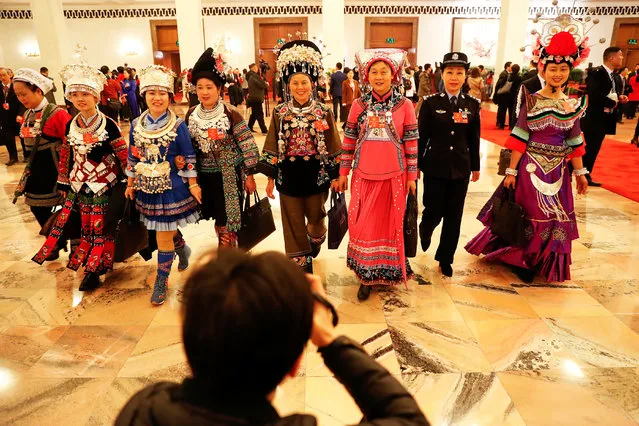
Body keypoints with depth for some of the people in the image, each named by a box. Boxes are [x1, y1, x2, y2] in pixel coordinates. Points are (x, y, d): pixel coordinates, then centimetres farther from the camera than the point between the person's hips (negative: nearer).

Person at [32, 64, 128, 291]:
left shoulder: (108, 124, -13)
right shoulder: (70, 125, 3)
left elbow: (123, 154, -9)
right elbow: (66, 156, 11)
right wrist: (63, 183, 12)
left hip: (104, 184, -5)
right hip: (80, 185, 5)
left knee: (101, 226, 4)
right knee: (86, 226, 13)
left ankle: (95, 269, 16)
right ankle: (92, 266, 27)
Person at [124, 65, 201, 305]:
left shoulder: (177, 126, -9)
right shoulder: (136, 125, 2)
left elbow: (189, 158, -6)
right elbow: (132, 157, 9)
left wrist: (193, 184, -8)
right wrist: (130, 184, 11)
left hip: (171, 188, -4)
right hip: (147, 188, 4)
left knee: (163, 235, 0)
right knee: (166, 231, 18)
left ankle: (161, 281, 15)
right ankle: (182, 249, 50)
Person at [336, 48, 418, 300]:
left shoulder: (405, 106, -2)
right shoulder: (359, 105, 1)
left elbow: (412, 143, 1)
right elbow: (349, 141, 5)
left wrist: (412, 176, 0)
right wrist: (343, 173, 5)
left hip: (393, 176, -1)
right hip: (363, 175, 1)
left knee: (390, 224, 10)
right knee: (364, 226, 4)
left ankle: (387, 272, 29)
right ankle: (367, 275, 20)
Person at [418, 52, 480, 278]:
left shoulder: (472, 104, 4)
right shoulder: (431, 102, -4)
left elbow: (473, 139, 8)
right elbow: (421, 136, -3)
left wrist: (475, 167, 11)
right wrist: (415, 165, -3)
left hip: (460, 168, 3)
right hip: (435, 167, -2)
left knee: (454, 216, 7)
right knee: (434, 212, 2)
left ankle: (446, 258, 24)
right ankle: (425, 231, 40)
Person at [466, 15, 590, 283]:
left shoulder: (573, 106, 3)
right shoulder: (530, 101, -7)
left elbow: (574, 143, 9)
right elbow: (519, 139, -9)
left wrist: (580, 173, 9)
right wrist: (511, 171, -11)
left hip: (558, 170, 4)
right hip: (531, 167, -4)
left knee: (555, 219, 11)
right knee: (527, 215, 7)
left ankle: (543, 263, 30)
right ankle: (521, 260, 28)